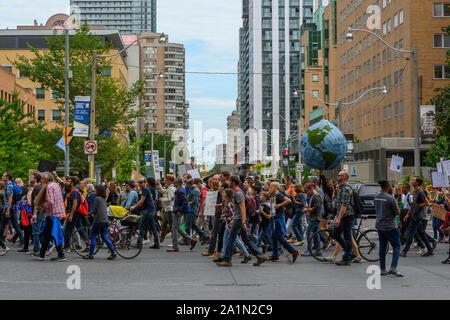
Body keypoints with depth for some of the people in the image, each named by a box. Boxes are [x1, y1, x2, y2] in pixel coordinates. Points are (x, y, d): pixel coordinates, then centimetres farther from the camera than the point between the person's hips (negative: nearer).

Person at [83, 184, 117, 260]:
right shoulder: (104, 199, 13)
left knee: (93, 237, 3)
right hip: (105, 221, 7)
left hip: (98, 220, -7)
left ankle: (90, 254, 8)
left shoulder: (97, 198, -11)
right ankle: (113, 253, 4)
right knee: (105, 237, 11)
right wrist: (93, 213, 20)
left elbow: (94, 210, -12)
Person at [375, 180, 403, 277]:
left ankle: (382, 269, 13)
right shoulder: (390, 198, -18)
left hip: (379, 225, 7)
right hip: (390, 227, -7)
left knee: (382, 247, 11)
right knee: (397, 246, 2)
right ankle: (393, 268, -9)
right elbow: (398, 212, -12)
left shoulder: (376, 197, 6)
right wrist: (397, 207, 4)